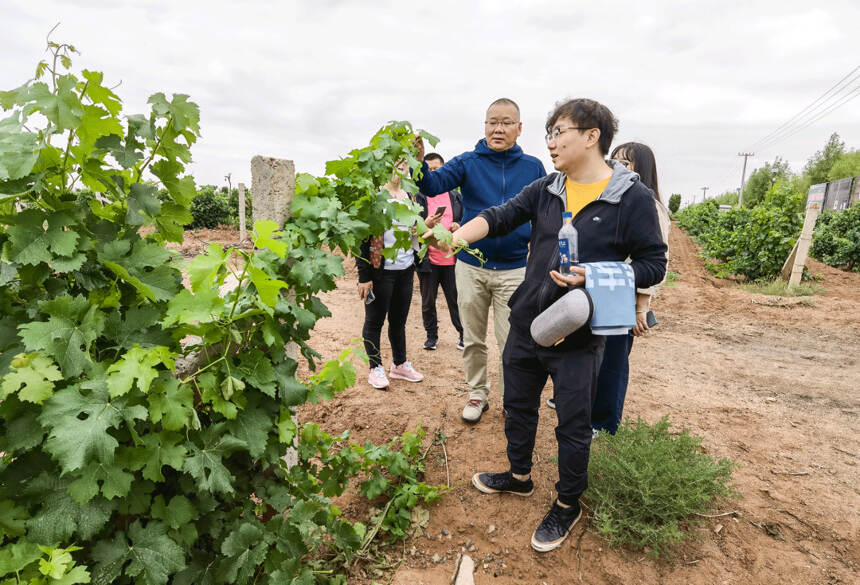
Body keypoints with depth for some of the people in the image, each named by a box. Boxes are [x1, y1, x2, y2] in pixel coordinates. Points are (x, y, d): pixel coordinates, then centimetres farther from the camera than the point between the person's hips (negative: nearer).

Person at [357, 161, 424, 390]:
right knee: (375, 320, 6)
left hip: (406, 269, 6)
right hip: (381, 270, -6)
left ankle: (400, 365, 30)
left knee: (399, 319, 16)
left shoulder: (410, 197, 12)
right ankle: (376, 369, 20)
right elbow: (362, 237, -12)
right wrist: (364, 276, -16)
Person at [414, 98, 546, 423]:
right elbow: (434, 184, -16)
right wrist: (419, 163, -36)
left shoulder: (533, 167, 3)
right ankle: (477, 395, 32)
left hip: (514, 269, 0)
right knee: (473, 339, 14)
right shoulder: (468, 162, 0)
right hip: (470, 266, 1)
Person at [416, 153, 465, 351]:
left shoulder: (456, 197, 8)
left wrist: (459, 227, -6)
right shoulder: (418, 197, 0)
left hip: (451, 259, 1)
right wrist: (425, 225, -20)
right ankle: (431, 335, 27)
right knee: (428, 301, 10)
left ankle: (463, 335, 22)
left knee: (456, 300, 6)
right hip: (427, 259, 0)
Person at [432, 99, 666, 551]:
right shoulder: (545, 191, 5)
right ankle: (519, 476, 47)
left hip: (578, 338, -5)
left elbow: (653, 265, -9)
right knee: (518, 407, 21)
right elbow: (500, 216, -7)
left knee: (573, 426, 10)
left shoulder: (632, 198, -10)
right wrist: (457, 237, -25)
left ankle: (567, 505, 36)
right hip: (526, 326, 6)